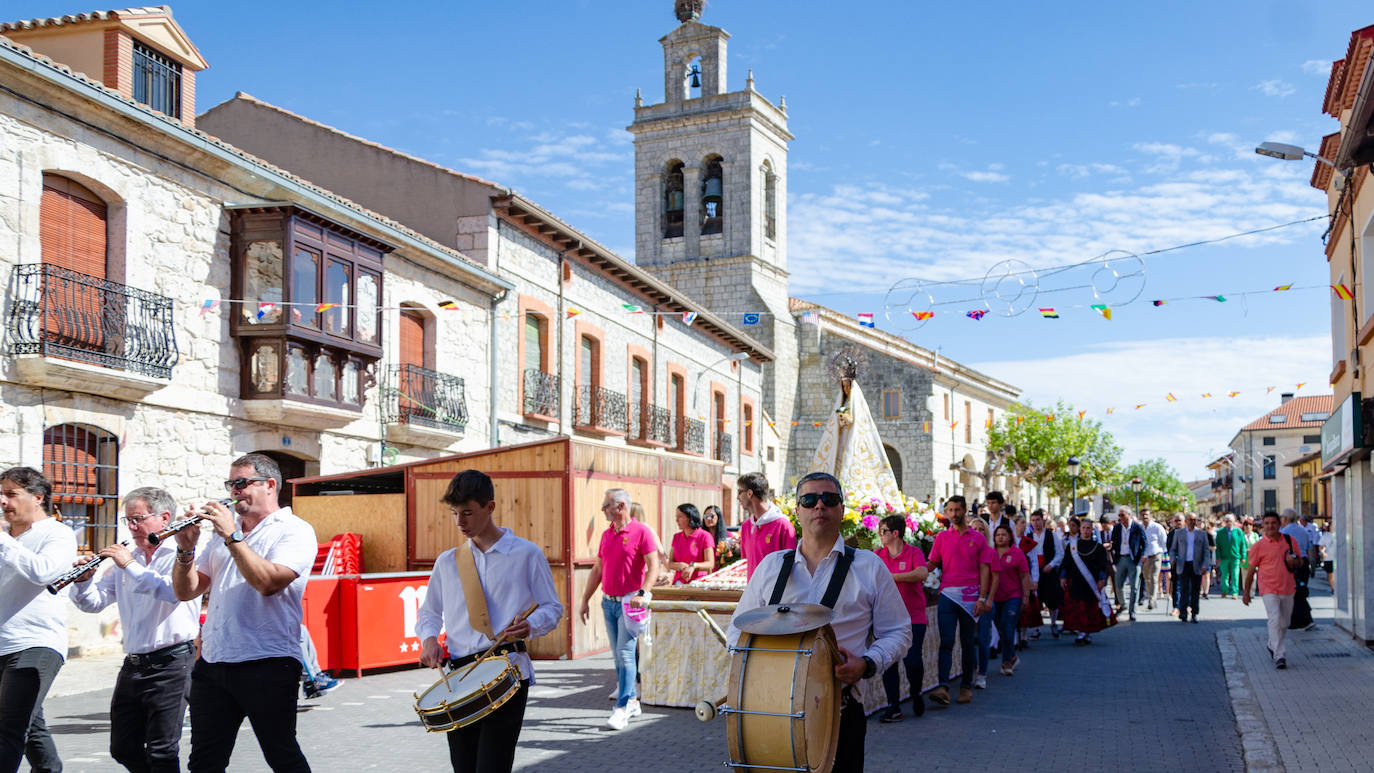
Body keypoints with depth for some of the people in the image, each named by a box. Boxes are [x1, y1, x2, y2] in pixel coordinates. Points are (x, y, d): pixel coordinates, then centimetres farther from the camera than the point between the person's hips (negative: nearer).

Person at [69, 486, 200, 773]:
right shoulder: (127, 558, 16)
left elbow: (176, 590, -26)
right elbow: (94, 602, 14)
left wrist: (130, 565, -21)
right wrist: (83, 580, -6)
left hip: (170, 662, -7)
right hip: (132, 664, 7)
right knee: (123, 750, 12)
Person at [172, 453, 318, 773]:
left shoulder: (295, 531, -3)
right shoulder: (224, 531, 19)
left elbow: (269, 582, -21)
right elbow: (186, 591, 14)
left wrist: (232, 537, -18)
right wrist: (186, 550, -3)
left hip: (267, 665, -6)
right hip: (212, 664, 7)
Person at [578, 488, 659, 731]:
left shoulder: (641, 532, -8)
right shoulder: (606, 535, 13)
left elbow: (653, 566, -13)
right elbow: (597, 570, 19)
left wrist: (643, 594, -25)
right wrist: (585, 600, 16)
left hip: (630, 602, -7)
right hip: (608, 602, 7)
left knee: (625, 653, -11)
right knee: (618, 655, 11)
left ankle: (622, 709, -10)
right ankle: (632, 701, 21)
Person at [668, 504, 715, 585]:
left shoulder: (705, 536, -1)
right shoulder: (676, 537, 15)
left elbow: (710, 564, -7)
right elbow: (670, 564, 11)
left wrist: (694, 566, -24)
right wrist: (680, 565, -11)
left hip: (698, 581, -3)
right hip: (679, 581, 3)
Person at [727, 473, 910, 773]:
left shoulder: (870, 567, 6)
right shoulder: (771, 566, 11)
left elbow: (897, 633, 8)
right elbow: (738, 628, 16)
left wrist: (867, 664, -11)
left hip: (841, 715, -1)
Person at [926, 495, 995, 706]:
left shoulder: (978, 538, 7)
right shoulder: (942, 537, 10)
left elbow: (984, 569, 4)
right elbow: (931, 564, 10)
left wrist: (982, 597, -5)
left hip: (970, 596, 0)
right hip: (947, 594, 0)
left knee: (967, 642, 7)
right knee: (946, 641, -10)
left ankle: (966, 686, 18)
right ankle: (943, 687, -19)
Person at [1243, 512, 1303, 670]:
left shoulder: (1291, 541, 6)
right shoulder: (1259, 546, -3)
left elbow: (1300, 562, 17)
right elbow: (1250, 570, 3)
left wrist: (1294, 562, -9)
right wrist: (1246, 593, 6)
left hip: (1287, 589, 4)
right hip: (1269, 590, -4)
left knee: (1284, 624, 14)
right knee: (1275, 620, -19)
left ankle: (1272, 646, 38)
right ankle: (1279, 655, -20)